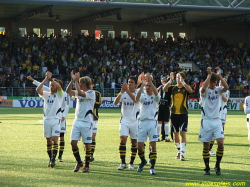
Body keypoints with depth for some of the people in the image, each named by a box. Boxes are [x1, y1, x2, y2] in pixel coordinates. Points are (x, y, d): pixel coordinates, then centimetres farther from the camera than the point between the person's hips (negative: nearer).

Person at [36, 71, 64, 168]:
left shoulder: (59, 94, 2)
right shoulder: (46, 94, 11)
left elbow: (59, 86, -19)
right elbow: (38, 90, -8)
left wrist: (50, 78, -15)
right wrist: (46, 79, -13)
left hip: (56, 119, -4)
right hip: (47, 119, 4)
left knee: (55, 140, -14)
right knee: (48, 141, 6)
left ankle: (53, 159, -17)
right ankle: (51, 159, 13)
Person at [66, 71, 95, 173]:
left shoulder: (91, 93, -6)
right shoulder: (79, 92, 14)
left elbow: (80, 93, -22)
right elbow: (68, 91, 2)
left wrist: (76, 80, -14)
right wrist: (73, 80, -6)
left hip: (87, 122, -6)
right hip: (77, 121, 6)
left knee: (87, 144, -1)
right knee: (73, 142, -2)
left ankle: (87, 165, 8)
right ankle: (79, 162, 15)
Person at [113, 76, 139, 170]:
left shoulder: (137, 93, -2)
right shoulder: (124, 93, 4)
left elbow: (136, 99, -25)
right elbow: (115, 103, -11)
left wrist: (127, 90, -33)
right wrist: (121, 92, -23)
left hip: (135, 121, -1)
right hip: (124, 120, 1)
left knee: (134, 142, 5)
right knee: (122, 139, -13)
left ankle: (131, 163, 17)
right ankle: (122, 162, -9)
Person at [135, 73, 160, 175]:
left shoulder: (155, 97, 5)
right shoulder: (143, 96, 10)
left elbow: (156, 93, -20)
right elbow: (137, 98, -14)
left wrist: (150, 80, -26)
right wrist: (142, 84, -22)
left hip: (152, 122, -2)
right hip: (142, 122, 2)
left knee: (153, 145, -9)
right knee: (140, 146, 2)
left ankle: (152, 167, -3)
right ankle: (143, 161, 29)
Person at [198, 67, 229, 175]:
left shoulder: (218, 90, 6)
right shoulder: (204, 91, -2)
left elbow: (226, 87, -16)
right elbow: (203, 88, -27)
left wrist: (219, 75, -15)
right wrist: (209, 75, -22)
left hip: (217, 121, 2)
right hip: (206, 121, -2)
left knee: (221, 143, -13)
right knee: (206, 146, 2)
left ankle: (217, 166, 4)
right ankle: (207, 168, 14)